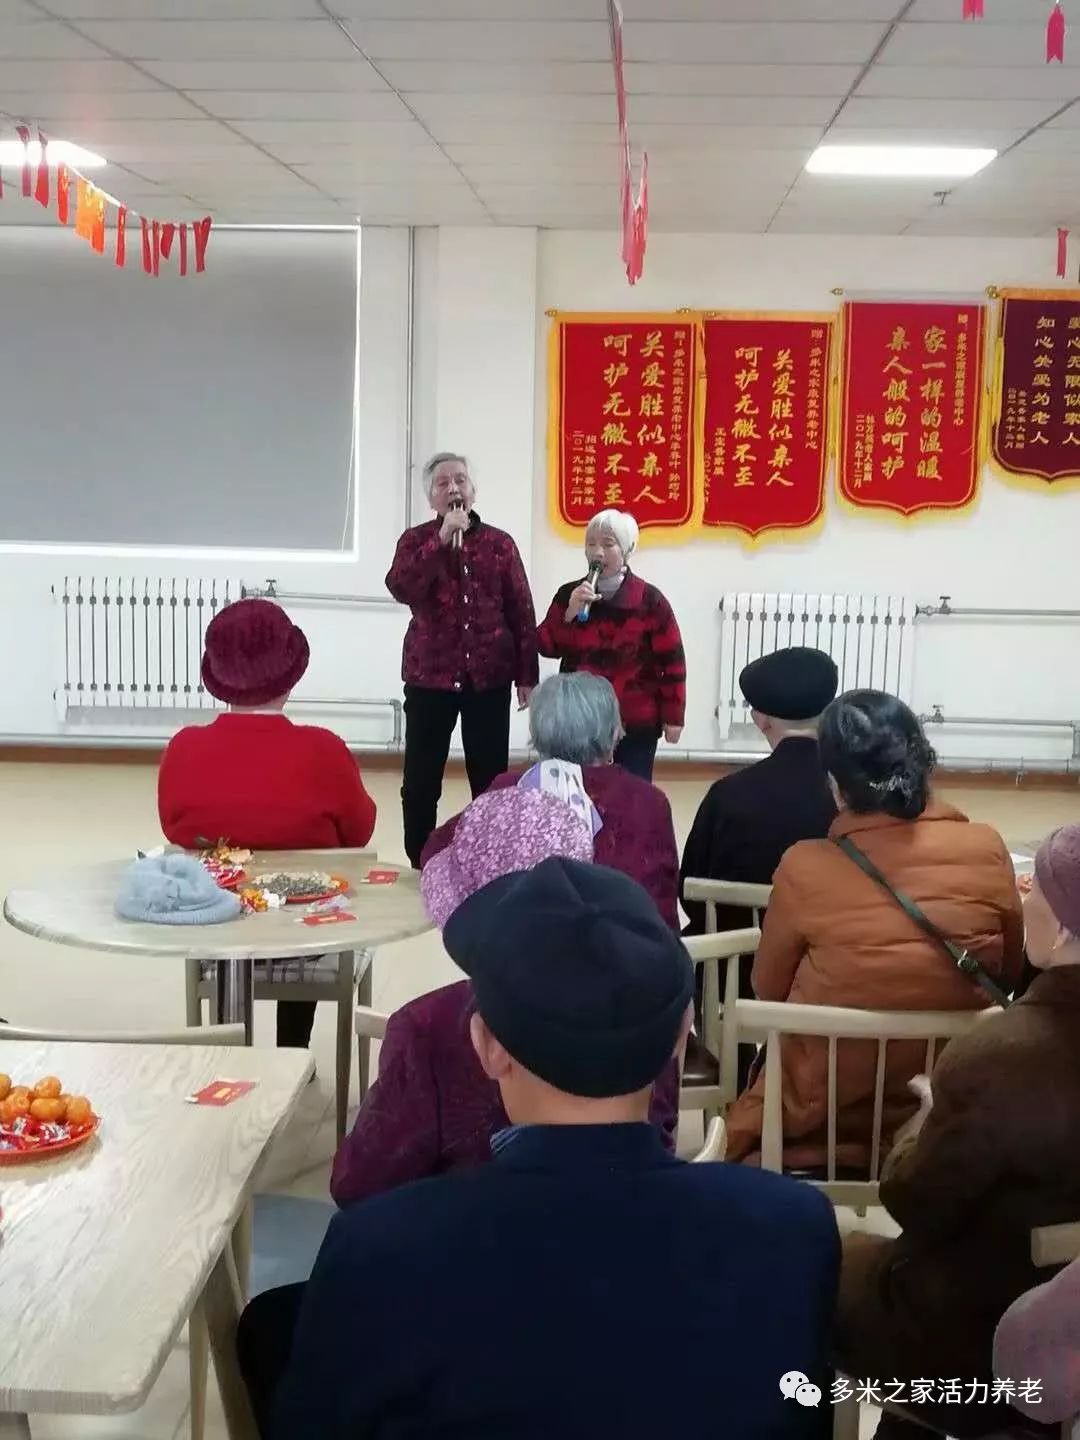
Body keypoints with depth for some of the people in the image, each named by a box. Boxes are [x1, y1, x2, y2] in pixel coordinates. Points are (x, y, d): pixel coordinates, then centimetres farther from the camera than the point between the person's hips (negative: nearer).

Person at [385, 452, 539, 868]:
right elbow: (401, 589, -16)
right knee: (420, 782, 2)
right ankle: (420, 869, 13)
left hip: (489, 678, 1)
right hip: (430, 677, -1)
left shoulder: (500, 543, 6)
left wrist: (527, 675, 1)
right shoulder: (416, 540, 4)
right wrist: (442, 540, -19)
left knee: (490, 781, 4)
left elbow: (522, 612, 5)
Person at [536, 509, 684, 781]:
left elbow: (671, 662, -5)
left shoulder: (649, 600, -7)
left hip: (635, 723, -3)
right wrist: (569, 614, -17)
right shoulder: (569, 594, 3)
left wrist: (673, 717, -5)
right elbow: (547, 647, -2)